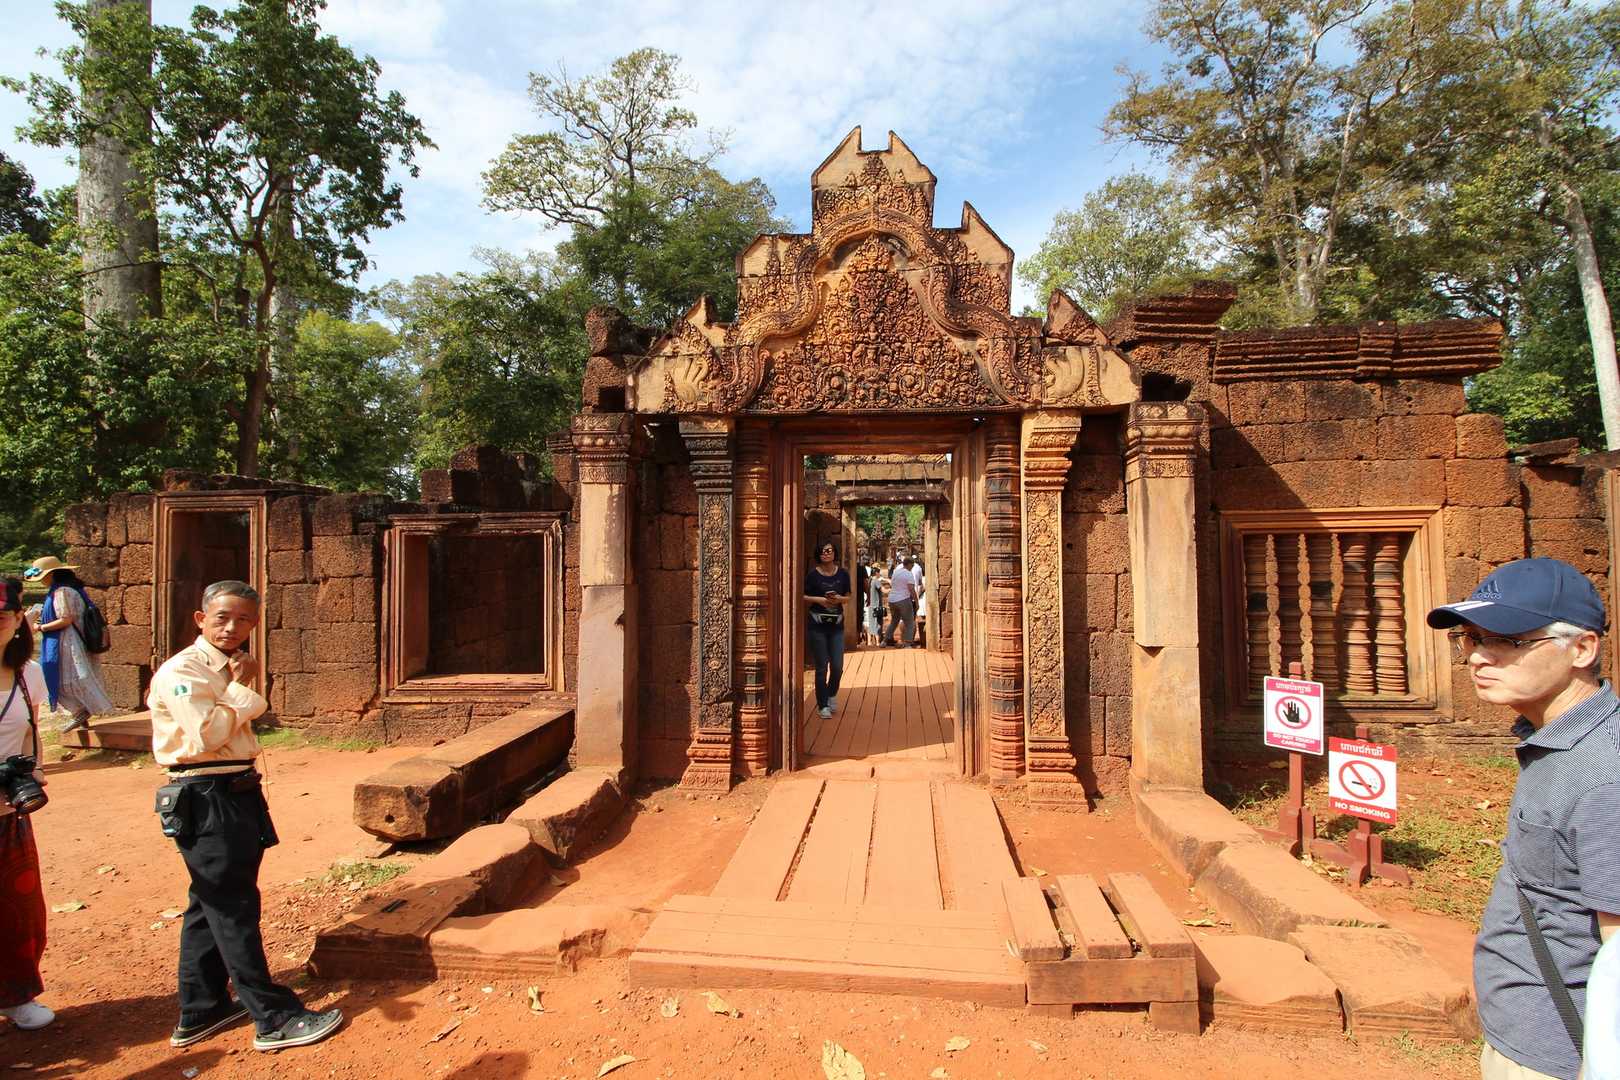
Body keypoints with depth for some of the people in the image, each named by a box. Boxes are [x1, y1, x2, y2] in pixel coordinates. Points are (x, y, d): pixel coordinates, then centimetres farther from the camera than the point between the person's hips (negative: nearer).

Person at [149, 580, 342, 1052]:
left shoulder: (231, 667, 12)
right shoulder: (181, 671, -14)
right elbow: (207, 735, -23)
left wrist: (245, 685, 5)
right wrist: (241, 688, -15)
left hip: (238, 791, 9)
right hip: (205, 799, -9)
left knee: (211, 906, 17)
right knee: (234, 907, -2)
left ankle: (200, 1012, 31)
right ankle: (275, 1018, 5)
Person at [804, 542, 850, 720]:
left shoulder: (843, 573, 4)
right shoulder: (812, 574, -4)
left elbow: (848, 597, 12)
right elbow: (802, 596, 0)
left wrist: (839, 599, -9)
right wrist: (819, 599, -15)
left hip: (837, 625, 3)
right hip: (817, 625, -2)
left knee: (837, 666, 1)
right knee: (821, 667, 2)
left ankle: (832, 694, 30)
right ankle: (822, 705, 16)